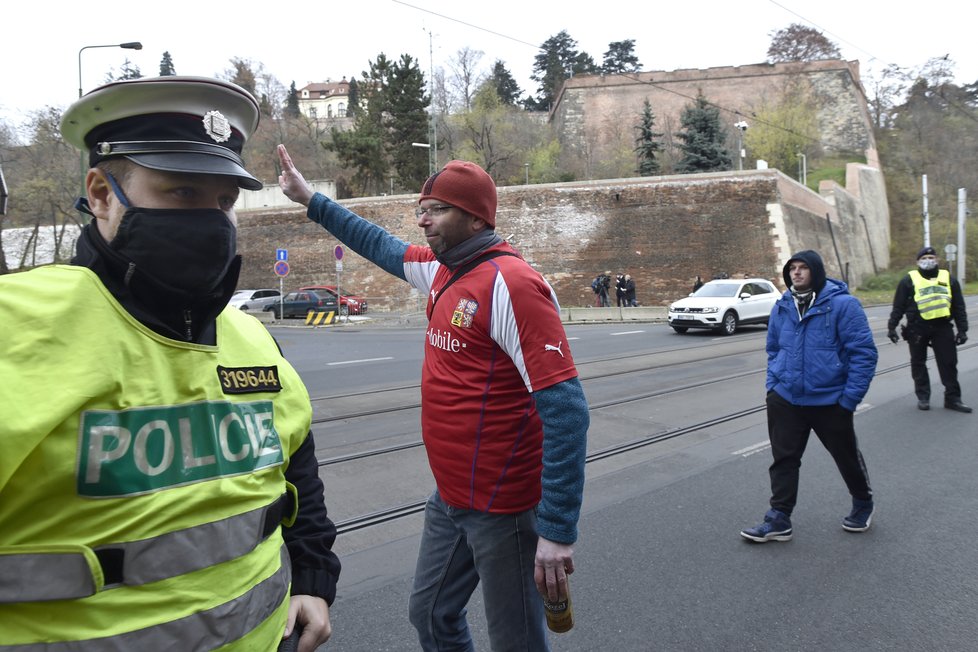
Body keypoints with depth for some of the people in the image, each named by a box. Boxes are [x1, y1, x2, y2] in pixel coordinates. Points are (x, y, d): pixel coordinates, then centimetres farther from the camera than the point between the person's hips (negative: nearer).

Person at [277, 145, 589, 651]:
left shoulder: (511, 283, -21)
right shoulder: (443, 271, 6)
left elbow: (565, 409, -25)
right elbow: (381, 247, 27)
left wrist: (558, 533, -27)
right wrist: (310, 199, 30)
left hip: (502, 507, -9)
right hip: (449, 498, 9)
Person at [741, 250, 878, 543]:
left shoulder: (842, 304, -13)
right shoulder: (782, 307, 4)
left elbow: (864, 353, -14)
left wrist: (849, 398, -16)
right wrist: (773, 386, 6)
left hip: (830, 401, -4)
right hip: (785, 400, 4)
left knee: (847, 456, 16)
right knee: (784, 459, 5)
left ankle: (863, 505, 41)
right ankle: (779, 519, 14)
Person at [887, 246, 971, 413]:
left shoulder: (948, 279, 11)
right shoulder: (909, 280, 3)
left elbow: (959, 307, 12)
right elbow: (898, 307, 3)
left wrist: (962, 329, 6)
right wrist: (891, 327, -2)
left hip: (942, 327, 2)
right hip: (917, 328, -2)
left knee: (948, 363, 3)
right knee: (918, 363, 6)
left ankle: (952, 398, 11)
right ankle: (923, 397, 18)